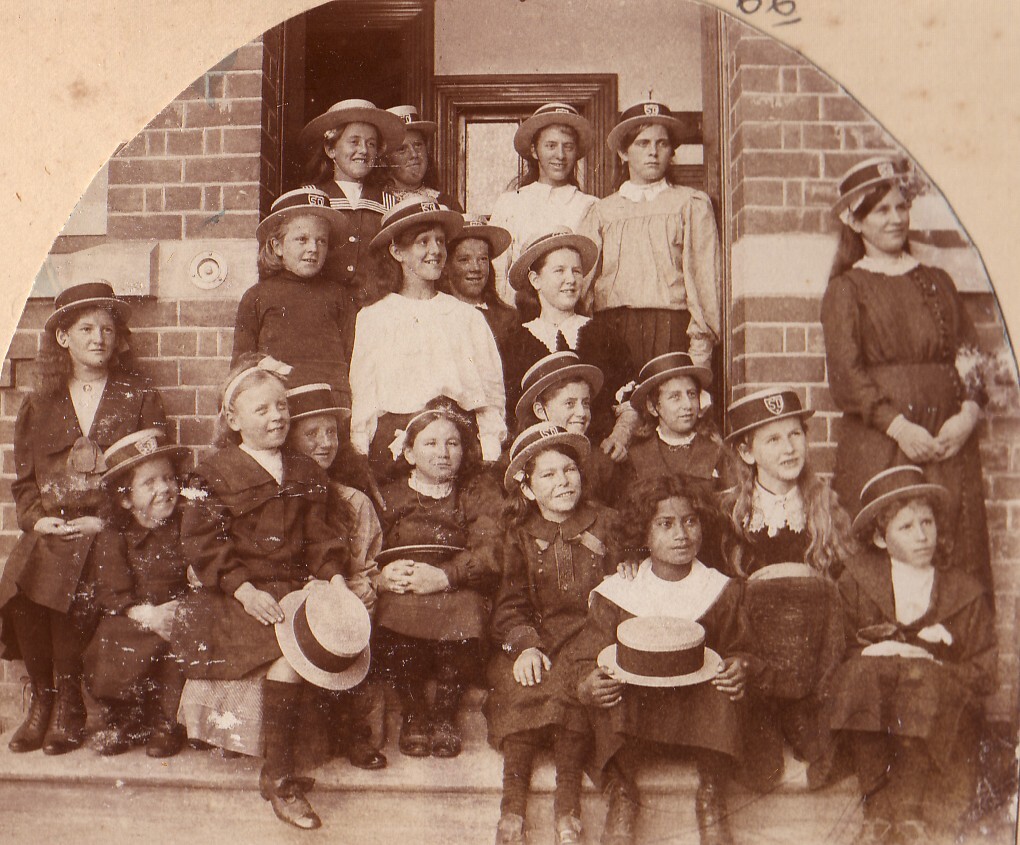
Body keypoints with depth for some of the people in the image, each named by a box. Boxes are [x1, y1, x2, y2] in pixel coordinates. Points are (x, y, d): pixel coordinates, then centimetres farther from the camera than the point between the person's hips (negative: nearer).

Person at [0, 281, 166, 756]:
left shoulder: (139, 399, 8)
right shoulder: (39, 405, 17)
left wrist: (104, 522, -10)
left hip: (111, 533, -3)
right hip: (48, 533, 3)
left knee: (72, 594, -30)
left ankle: (67, 707, -10)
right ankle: (41, 702, -5)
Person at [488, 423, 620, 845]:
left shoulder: (603, 523, 10)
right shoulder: (517, 534, 10)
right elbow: (509, 604, 2)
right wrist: (525, 645, -18)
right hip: (535, 634, 1)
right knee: (521, 682, -30)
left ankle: (567, 801, -24)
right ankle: (513, 800, -23)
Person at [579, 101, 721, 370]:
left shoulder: (692, 204, 13)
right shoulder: (601, 211, 18)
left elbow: (704, 276, 5)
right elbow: (583, 279, 10)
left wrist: (700, 346, -5)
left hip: (671, 327, -1)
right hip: (612, 329, 1)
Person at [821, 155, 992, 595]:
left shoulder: (937, 282, 18)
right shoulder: (847, 289, 4)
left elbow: (970, 355, 11)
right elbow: (845, 376, -5)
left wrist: (967, 415, -6)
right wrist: (900, 427, -15)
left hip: (949, 442, 4)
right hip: (878, 444, -4)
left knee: (958, 553, 2)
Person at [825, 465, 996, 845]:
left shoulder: (966, 593, 9)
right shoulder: (857, 578, 9)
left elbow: (984, 672, 4)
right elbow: (842, 648, 3)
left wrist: (927, 663, -12)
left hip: (942, 700, 0)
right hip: (866, 711, 0)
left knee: (925, 684, -33)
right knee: (864, 671, -32)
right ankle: (877, 805, -30)